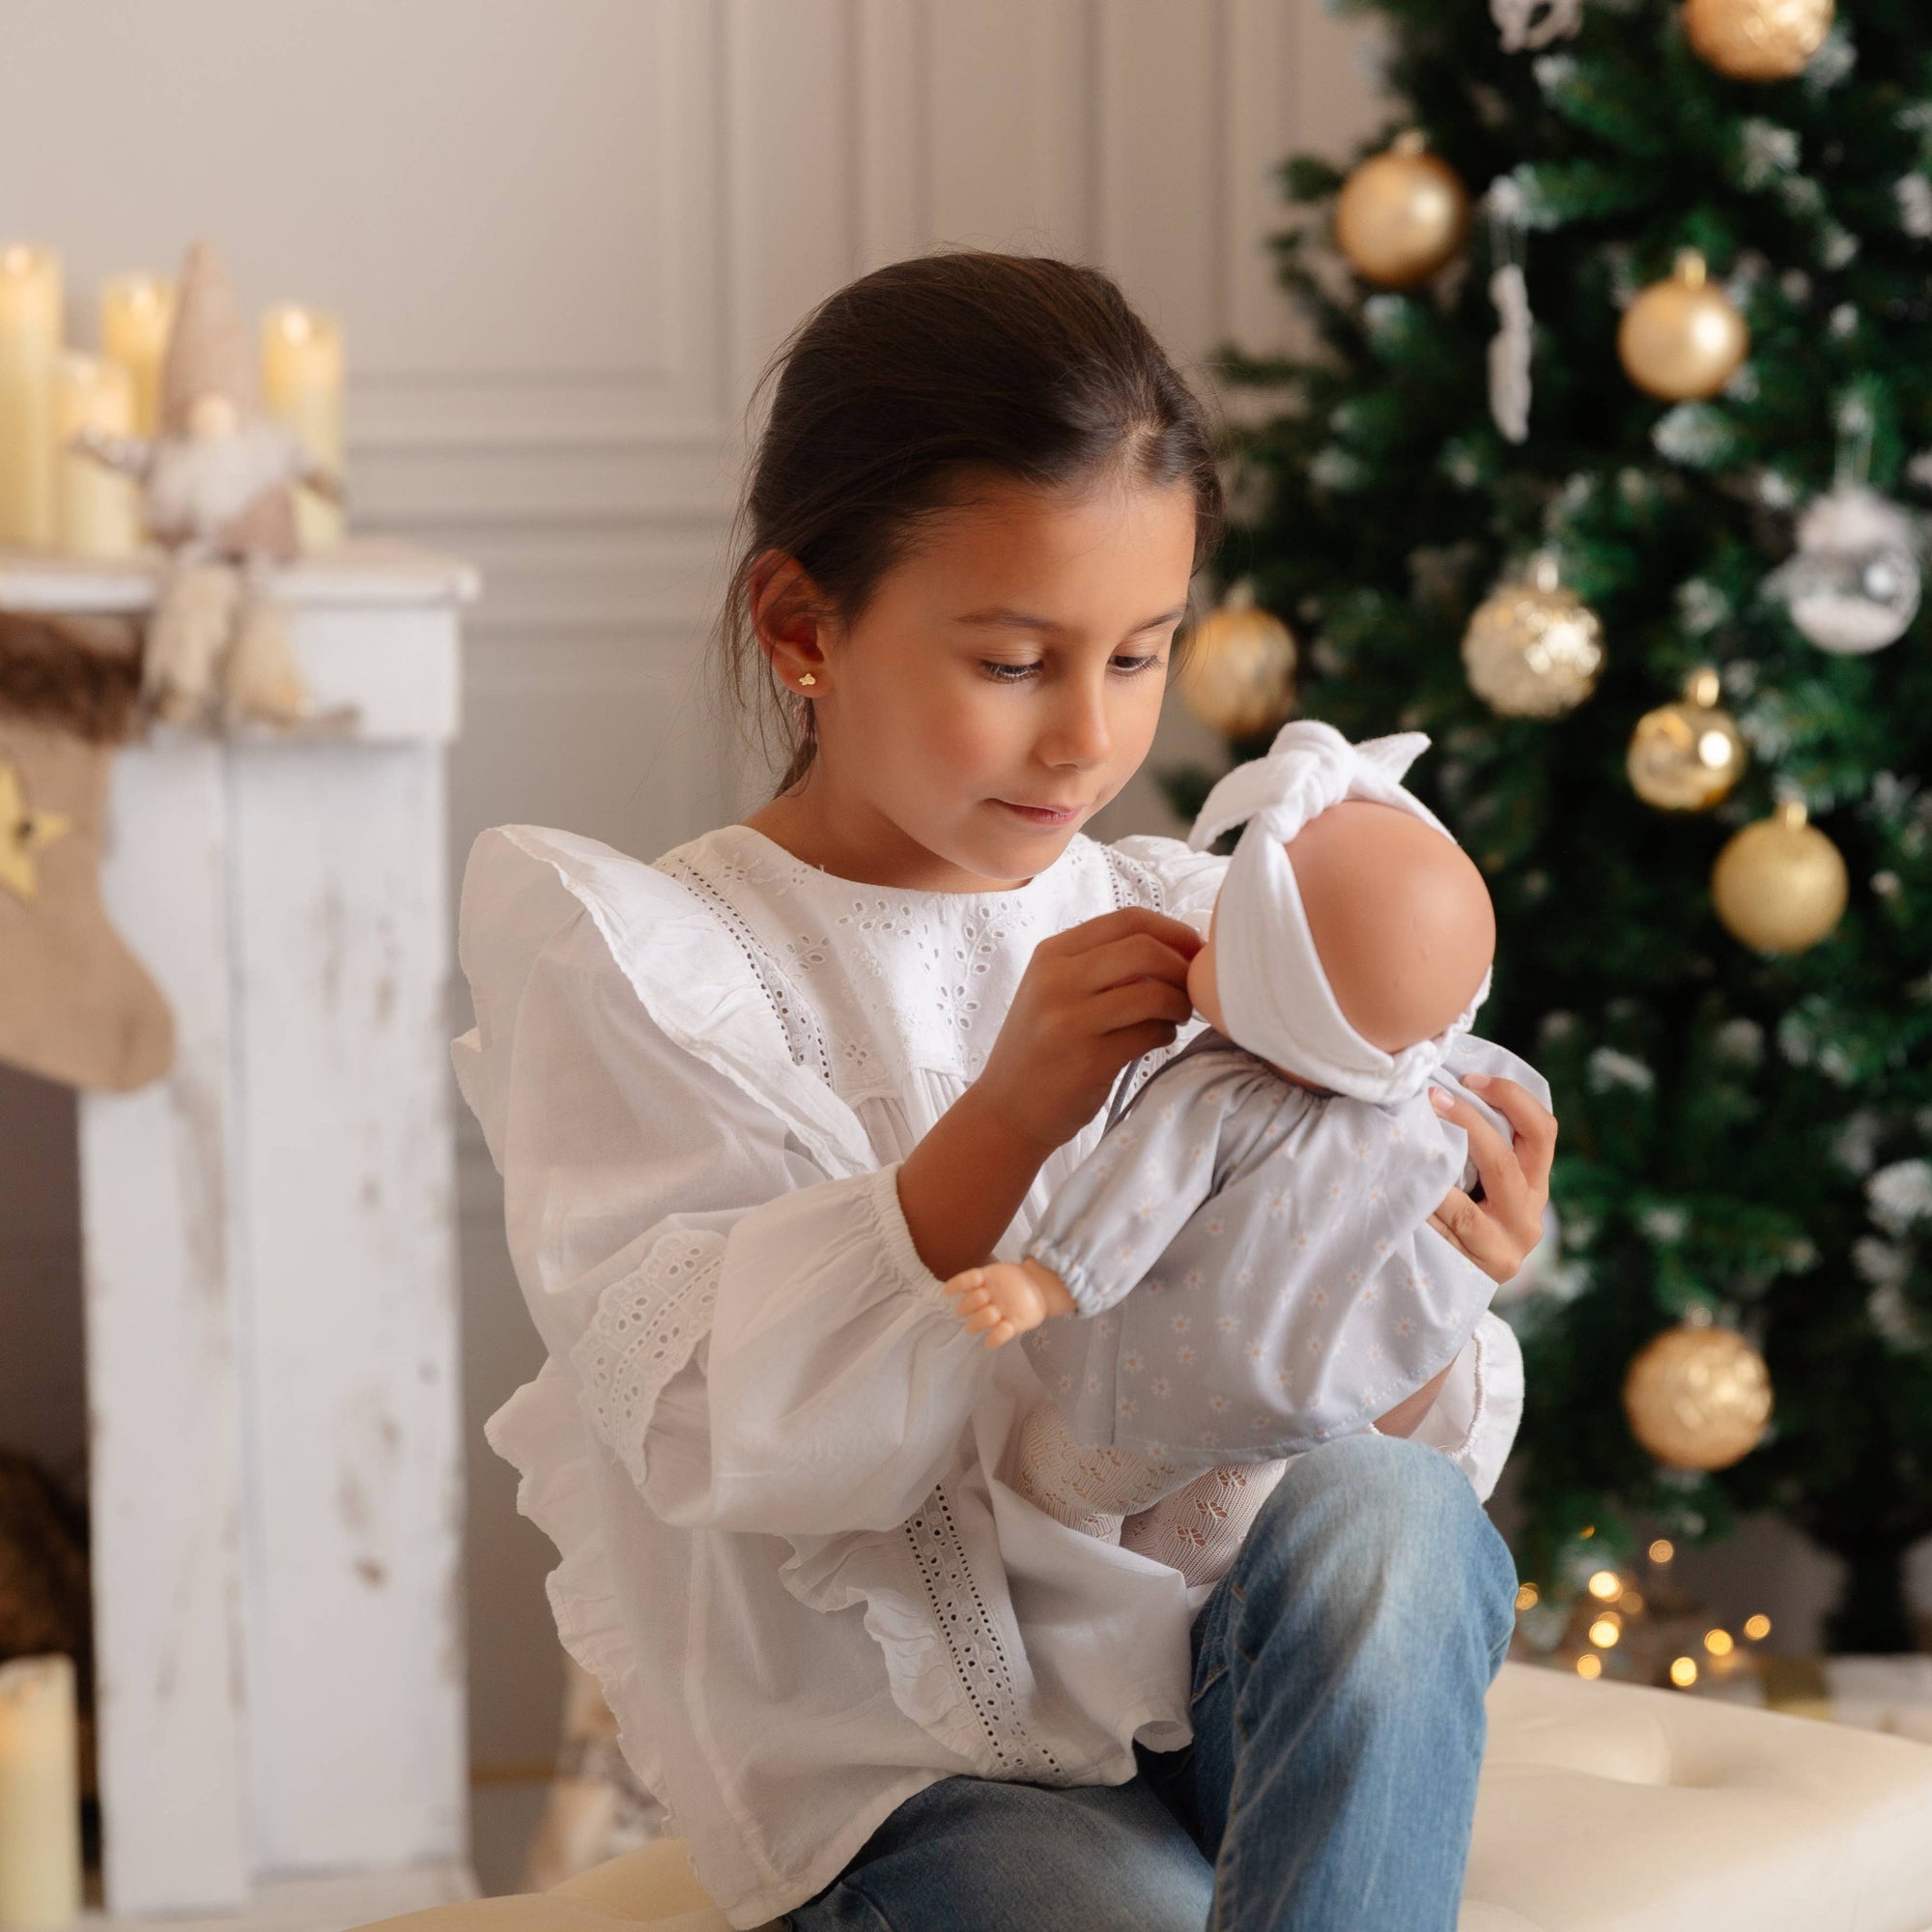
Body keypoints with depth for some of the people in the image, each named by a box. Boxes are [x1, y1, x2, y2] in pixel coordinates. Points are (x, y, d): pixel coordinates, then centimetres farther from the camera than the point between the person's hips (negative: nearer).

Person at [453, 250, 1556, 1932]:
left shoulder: (1194, 935, 10)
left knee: (1383, 1508, -29)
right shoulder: (635, 960, -1)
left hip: (1235, 1680, 5)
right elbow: (719, 1441, -13)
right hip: (912, 1774, -4)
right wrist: (1002, 1121, -24)